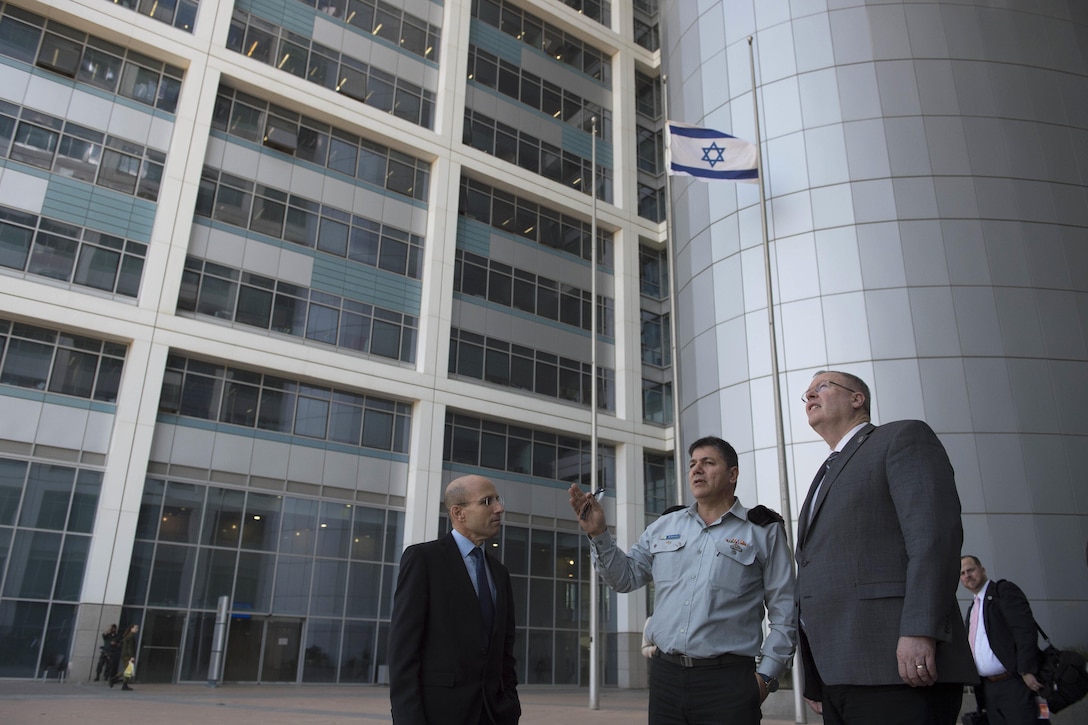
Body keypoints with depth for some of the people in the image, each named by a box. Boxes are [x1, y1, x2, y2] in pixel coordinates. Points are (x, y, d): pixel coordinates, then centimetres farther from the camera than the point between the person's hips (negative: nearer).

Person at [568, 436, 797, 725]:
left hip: (728, 680, -3)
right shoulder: (663, 528, 11)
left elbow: (784, 610, 0)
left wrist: (766, 675, -6)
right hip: (665, 675, 4)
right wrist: (598, 534, -2)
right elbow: (626, 577, 11)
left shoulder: (763, 531, 1)